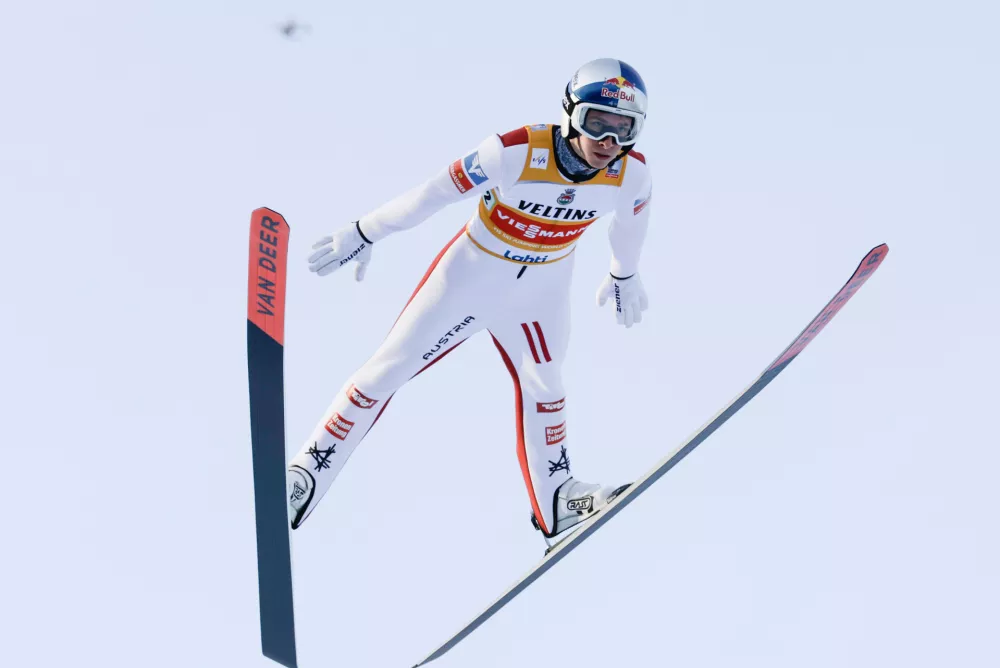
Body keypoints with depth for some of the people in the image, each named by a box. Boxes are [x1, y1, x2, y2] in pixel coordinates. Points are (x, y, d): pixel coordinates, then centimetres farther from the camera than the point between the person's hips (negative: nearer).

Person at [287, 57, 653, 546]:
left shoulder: (631, 174, -20)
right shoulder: (517, 153, -33)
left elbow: (631, 216, 4)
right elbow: (435, 192, -23)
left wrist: (624, 274, 21)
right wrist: (364, 234, -12)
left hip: (542, 289, 3)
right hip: (473, 271, -3)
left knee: (543, 387, 15)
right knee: (387, 370, 0)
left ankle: (555, 501, 32)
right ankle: (308, 473, 10)